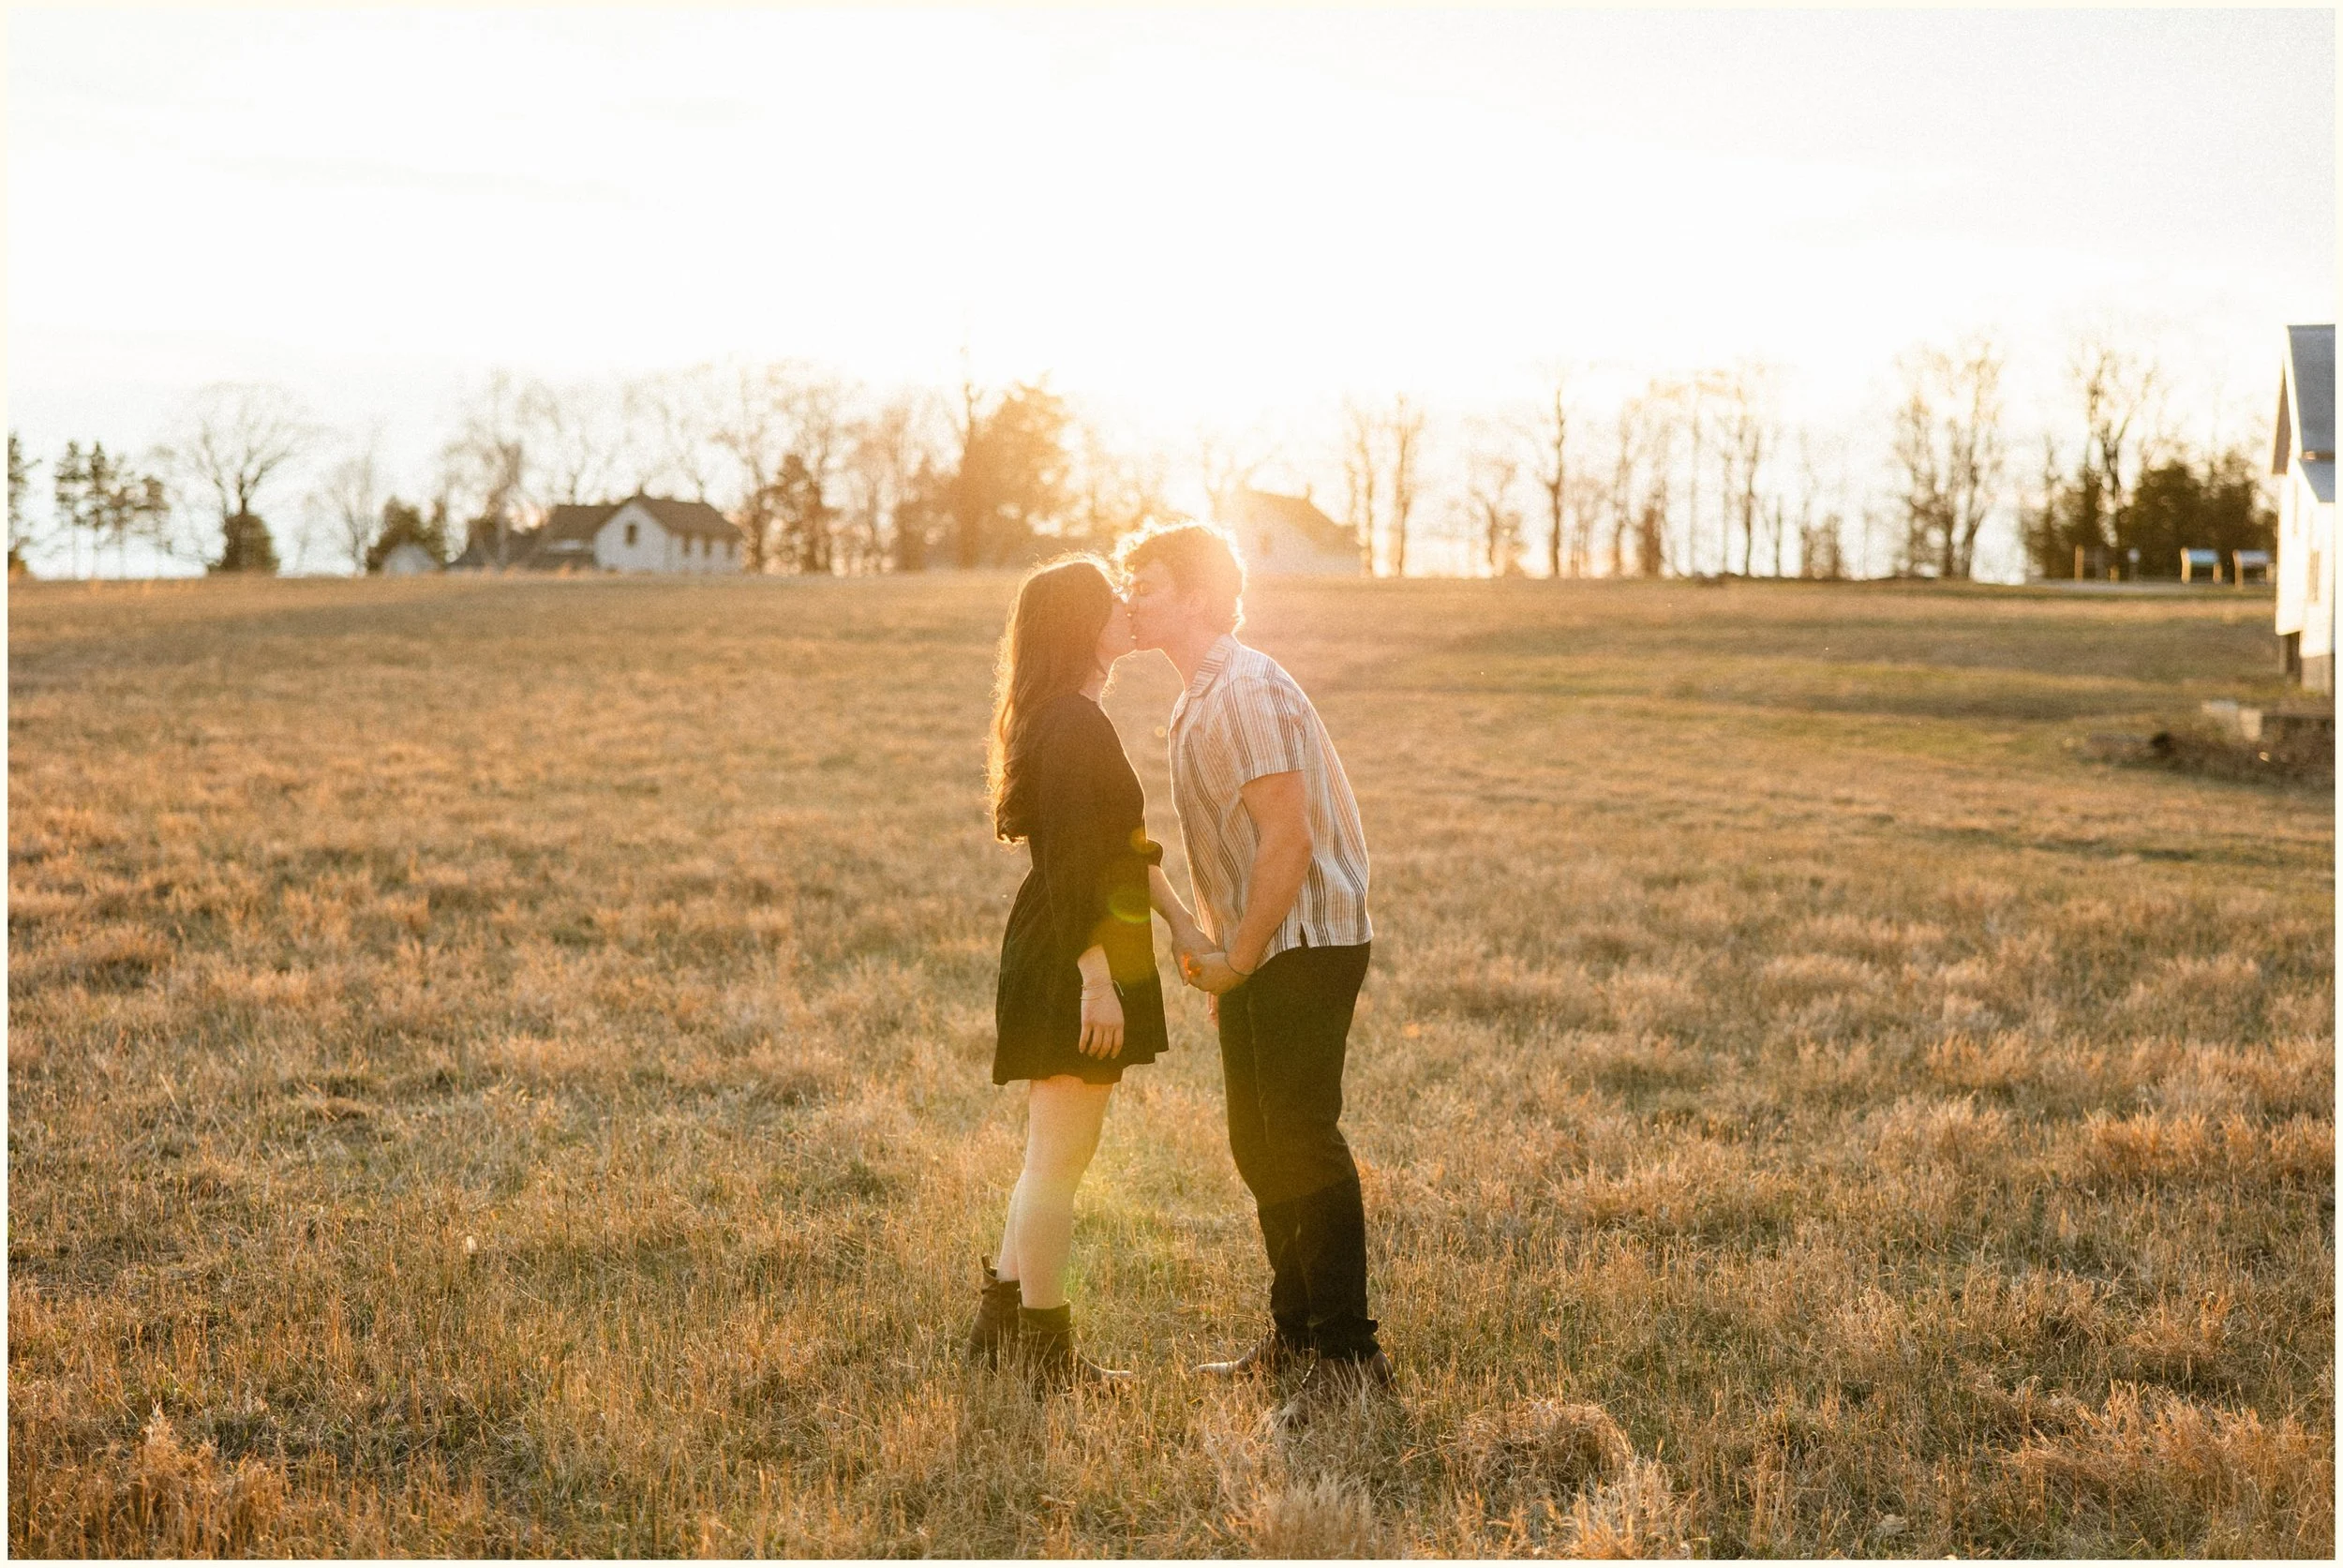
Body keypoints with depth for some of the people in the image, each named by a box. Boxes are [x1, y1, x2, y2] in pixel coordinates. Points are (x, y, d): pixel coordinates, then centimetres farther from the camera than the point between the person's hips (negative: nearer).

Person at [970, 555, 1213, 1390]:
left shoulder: (1072, 719, 15)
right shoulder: (1073, 725, -18)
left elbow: (1126, 841, 21)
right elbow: (1072, 866, -22)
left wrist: (1181, 919, 19)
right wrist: (1096, 981, -22)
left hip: (1068, 963, 11)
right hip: (1072, 965, -11)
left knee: (1054, 1154, 17)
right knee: (1059, 1156, -2)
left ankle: (1002, 1321, 25)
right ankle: (1044, 1349, 6)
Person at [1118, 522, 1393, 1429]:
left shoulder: (1246, 693, -17)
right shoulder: (1200, 700, 16)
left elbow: (1288, 840, -23)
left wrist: (1237, 959, -18)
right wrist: (1218, 955, 19)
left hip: (1304, 945, -10)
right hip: (1256, 954, 10)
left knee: (1302, 1143, -10)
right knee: (1260, 1148, 14)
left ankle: (1349, 1354, -5)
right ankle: (1295, 1335, 24)